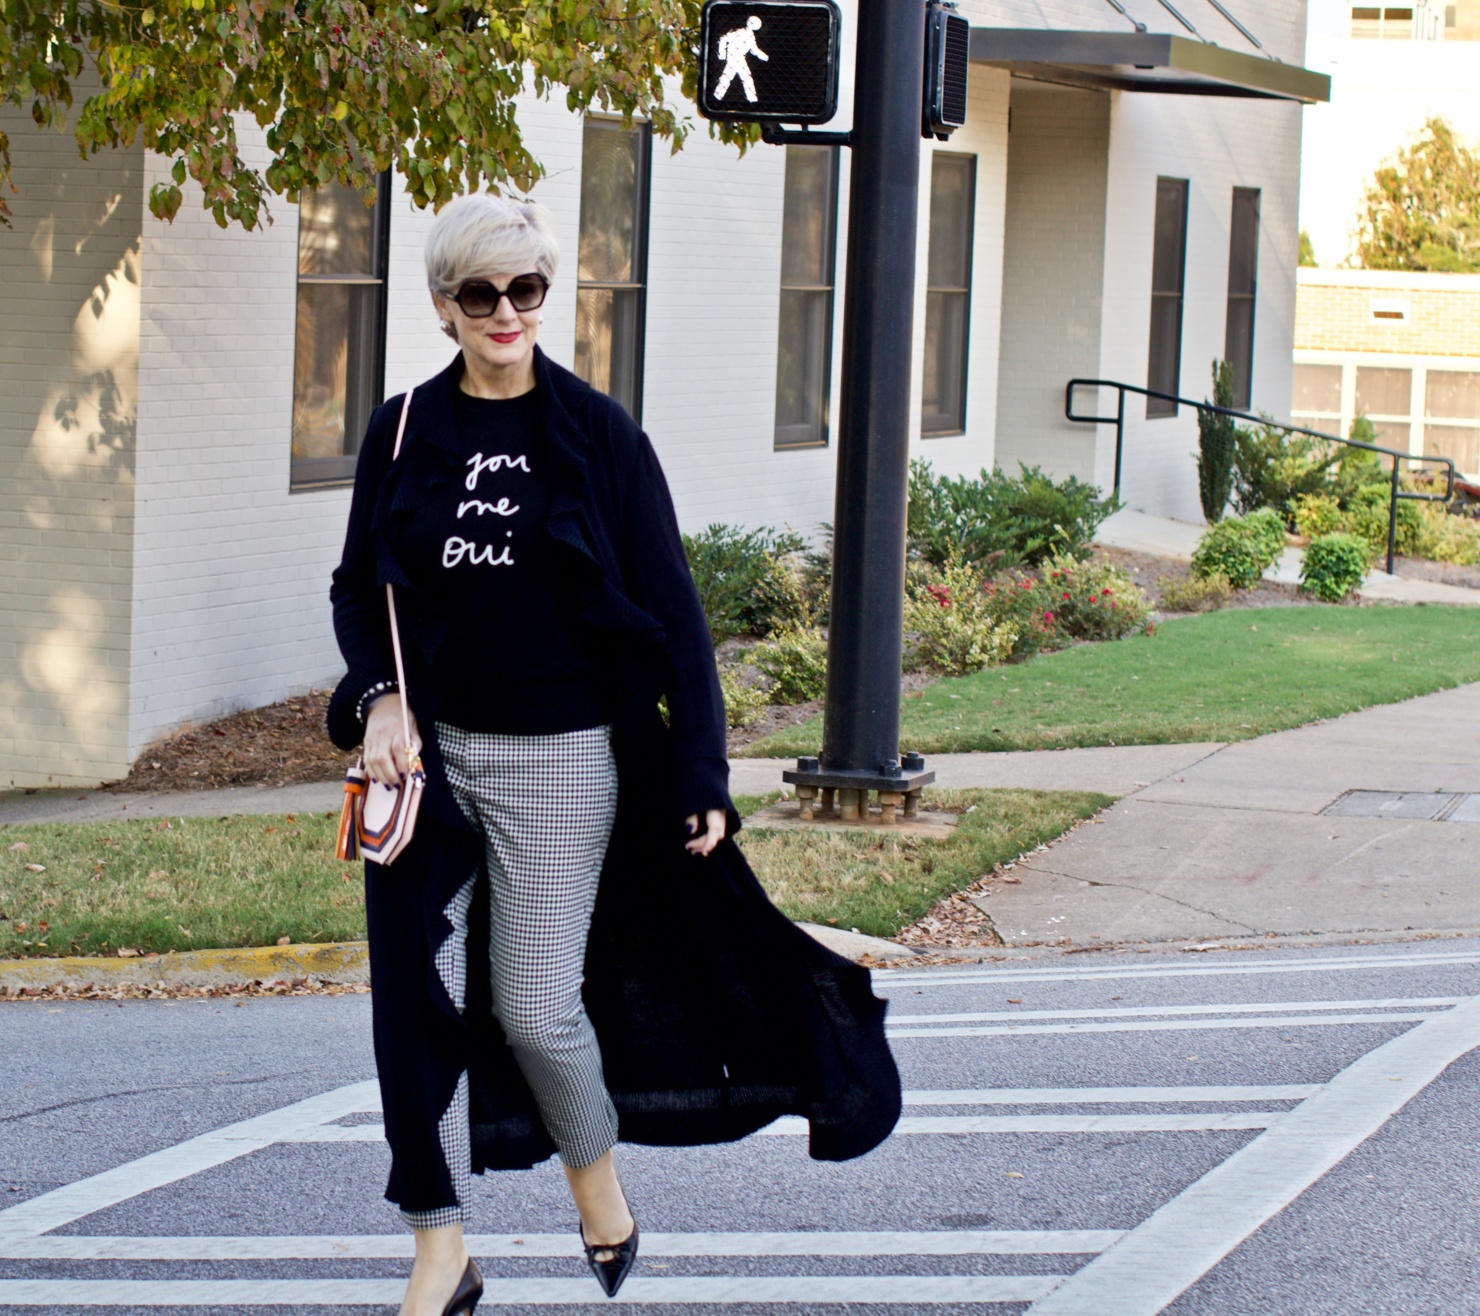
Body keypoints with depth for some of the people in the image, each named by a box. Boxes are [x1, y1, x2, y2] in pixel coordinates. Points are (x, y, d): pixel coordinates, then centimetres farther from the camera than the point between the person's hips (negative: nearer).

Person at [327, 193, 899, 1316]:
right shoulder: (405, 432, 5)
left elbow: (670, 611, -2)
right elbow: (359, 587, 13)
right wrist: (379, 697, -7)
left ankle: (598, 1184, 29)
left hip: (558, 759, -3)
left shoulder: (598, 434, -2)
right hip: (431, 755, 3)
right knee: (420, 998, -1)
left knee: (535, 1002, -1)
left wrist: (700, 775, -6)